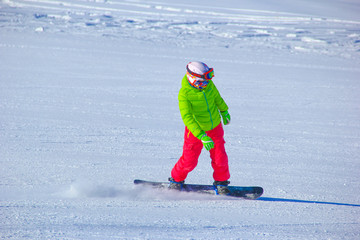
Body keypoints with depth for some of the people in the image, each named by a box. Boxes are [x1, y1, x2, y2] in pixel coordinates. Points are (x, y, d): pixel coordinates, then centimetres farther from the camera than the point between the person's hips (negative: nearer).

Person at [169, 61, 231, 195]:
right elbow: (187, 117, -33)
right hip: (196, 130, -4)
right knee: (189, 160, 0)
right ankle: (176, 181, 27)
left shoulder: (209, 84, -12)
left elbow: (217, 97, 11)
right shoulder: (184, 93, -28)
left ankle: (221, 183, 25)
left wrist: (224, 111, 27)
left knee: (220, 159, 1)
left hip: (215, 127, 4)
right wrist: (202, 137, -40)